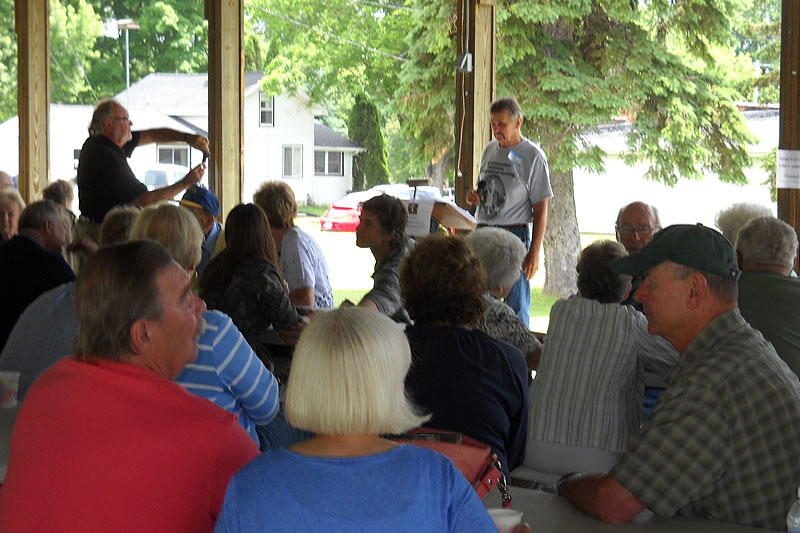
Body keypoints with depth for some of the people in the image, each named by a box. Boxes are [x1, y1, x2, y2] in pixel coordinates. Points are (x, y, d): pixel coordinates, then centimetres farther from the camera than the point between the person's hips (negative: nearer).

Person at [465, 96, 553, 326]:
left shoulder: (533, 156, -6)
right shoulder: (489, 150, 14)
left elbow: (540, 210, -7)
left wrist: (534, 252, -13)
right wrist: (474, 197, 1)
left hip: (514, 234, -6)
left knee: (516, 305, -5)